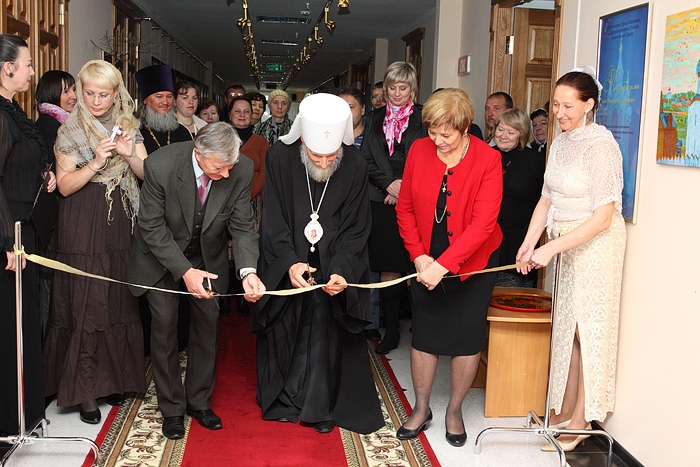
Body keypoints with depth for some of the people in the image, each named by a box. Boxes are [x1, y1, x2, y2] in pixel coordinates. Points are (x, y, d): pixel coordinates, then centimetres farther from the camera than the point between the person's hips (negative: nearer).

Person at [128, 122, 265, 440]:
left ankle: (199, 401, 25)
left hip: (208, 256, 3)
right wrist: (184, 271, -29)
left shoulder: (242, 170, -24)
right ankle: (172, 408, 16)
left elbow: (242, 226, -16)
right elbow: (151, 227, -22)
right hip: (162, 254, -2)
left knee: (207, 322, 7)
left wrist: (248, 270, -33)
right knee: (165, 324, -1)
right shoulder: (160, 166, -31)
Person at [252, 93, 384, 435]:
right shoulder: (279, 158, -16)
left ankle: (323, 406, 21)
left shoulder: (355, 166, -15)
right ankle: (285, 399, 28)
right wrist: (289, 262, -25)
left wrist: (342, 271, -25)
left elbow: (355, 228, -10)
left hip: (333, 267, 0)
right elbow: (273, 220, -12)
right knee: (285, 331, 10)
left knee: (328, 334, 4)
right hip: (285, 264, 0)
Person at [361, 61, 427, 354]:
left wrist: (406, 188, -9)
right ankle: (391, 331, 10)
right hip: (382, 202, 3)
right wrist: (389, 184, -5)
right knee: (388, 269, 3)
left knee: (414, 266, -4)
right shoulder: (376, 119, 16)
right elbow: (367, 159, 11)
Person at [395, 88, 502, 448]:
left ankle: (454, 411, 25)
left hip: (472, 261, -2)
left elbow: (482, 223, -23)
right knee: (424, 333, 7)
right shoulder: (419, 151, -7)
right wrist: (419, 255, -10)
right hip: (428, 262, 3)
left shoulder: (487, 159, -17)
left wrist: (444, 265, -30)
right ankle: (421, 409, 25)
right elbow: (405, 208, 0)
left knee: (467, 337, 6)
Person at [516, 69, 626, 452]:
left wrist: (552, 248, -23)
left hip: (596, 244, -7)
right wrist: (529, 243, -3)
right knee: (566, 327, 12)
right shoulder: (560, 142, 8)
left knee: (589, 329, 0)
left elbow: (603, 217, -21)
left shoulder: (601, 145, -16)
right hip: (565, 244, 7)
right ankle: (564, 411, 23)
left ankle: (580, 421, 11)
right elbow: (547, 199, 9)